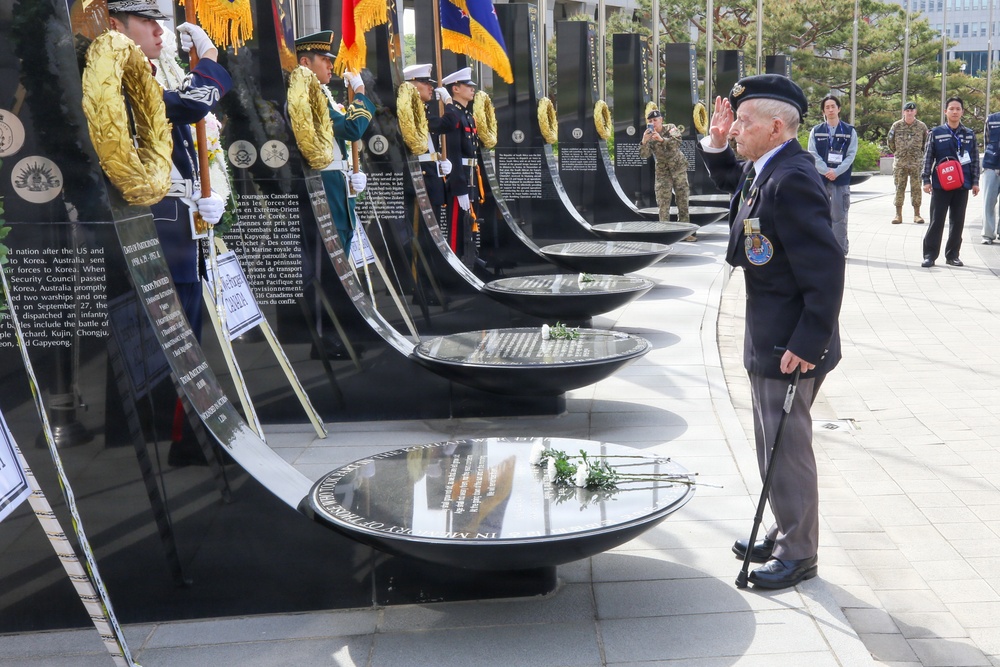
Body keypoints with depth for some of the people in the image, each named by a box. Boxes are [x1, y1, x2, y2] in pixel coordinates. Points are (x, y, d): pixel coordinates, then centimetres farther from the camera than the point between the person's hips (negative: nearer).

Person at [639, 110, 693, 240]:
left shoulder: (670, 128, -6)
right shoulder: (649, 136, -3)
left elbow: (677, 142, -24)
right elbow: (644, 155, -13)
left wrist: (662, 139, -40)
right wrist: (644, 141, -31)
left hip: (678, 167, -1)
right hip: (662, 170, 1)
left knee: (682, 199, 0)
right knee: (662, 201, -5)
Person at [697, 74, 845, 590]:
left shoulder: (791, 180, -24)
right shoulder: (762, 171, 6)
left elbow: (826, 267, -28)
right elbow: (731, 180, 31)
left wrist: (807, 343, -26)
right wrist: (716, 144, 11)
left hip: (790, 346, -10)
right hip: (768, 340, 10)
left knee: (787, 449, 3)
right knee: (774, 446, 21)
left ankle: (799, 553, 20)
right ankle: (783, 536, 36)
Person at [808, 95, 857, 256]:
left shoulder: (849, 131, 6)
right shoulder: (816, 131, 9)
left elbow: (851, 155, -1)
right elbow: (813, 154, -1)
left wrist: (836, 171, -14)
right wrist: (826, 171, -14)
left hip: (841, 180, -2)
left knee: (840, 217, -1)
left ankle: (841, 250, 4)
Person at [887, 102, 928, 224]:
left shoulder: (921, 126, 3)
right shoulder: (896, 126, 3)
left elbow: (926, 143, 13)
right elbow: (890, 142, 12)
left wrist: (918, 153, 12)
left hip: (917, 162, 0)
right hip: (900, 162, 0)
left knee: (916, 188, 2)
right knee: (899, 188, 1)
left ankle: (917, 214, 8)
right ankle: (898, 215, 5)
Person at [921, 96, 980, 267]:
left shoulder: (970, 134, 9)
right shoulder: (936, 133, 2)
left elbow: (975, 159, 10)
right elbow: (928, 158, 2)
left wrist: (975, 181, 5)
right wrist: (926, 180, -4)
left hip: (962, 185, 3)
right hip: (940, 184, -2)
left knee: (958, 222, 6)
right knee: (936, 221, -3)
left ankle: (952, 255, 15)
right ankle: (930, 255, 2)